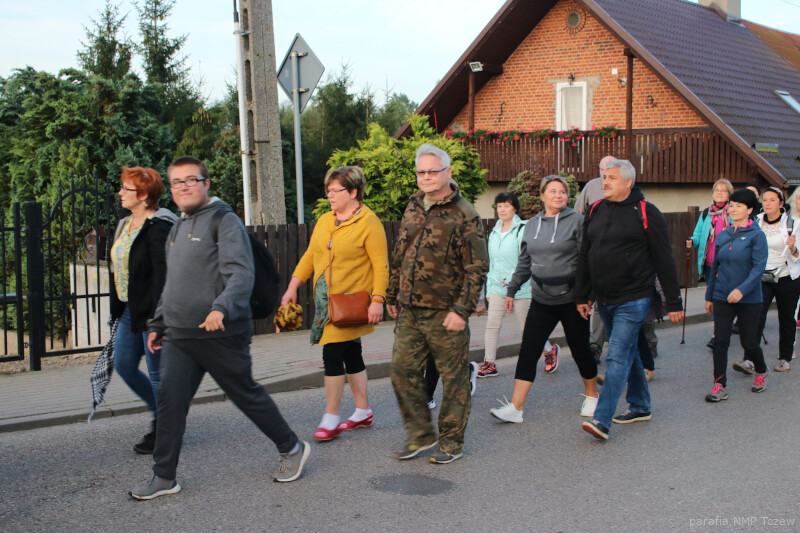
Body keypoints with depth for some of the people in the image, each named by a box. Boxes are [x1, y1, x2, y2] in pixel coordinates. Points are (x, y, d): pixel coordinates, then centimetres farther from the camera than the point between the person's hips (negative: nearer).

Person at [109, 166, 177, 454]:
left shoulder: (158, 226, -16)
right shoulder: (126, 224, 14)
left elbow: (162, 273, -21)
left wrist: (157, 317, -24)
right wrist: (117, 307, 19)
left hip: (151, 311, -10)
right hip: (129, 310, 10)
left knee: (158, 372, 0)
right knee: (123, 365, 12)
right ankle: (161, 411, 30)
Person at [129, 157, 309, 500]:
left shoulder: (224, 221, -8)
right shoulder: (177, 230, 18)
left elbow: (241, 275, -19)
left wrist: (222, 308, -35)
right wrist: (158, 324, 26)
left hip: (221, 335, -7)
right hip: (178, 336, 7)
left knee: (247, 395, 5)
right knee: (170, 401, -1)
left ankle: (292, 449, 24)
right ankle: (164, 477, 9)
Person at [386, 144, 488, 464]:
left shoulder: (465, 216, -8)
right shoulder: (412, 210, 13)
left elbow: (476, 269, -12)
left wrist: (462, 310, -18)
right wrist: (392, 297, 20)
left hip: (444, 314, -6)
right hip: (409, 312, 6)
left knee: (453, 378, 4)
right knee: (402, 370, 6)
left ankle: (451, 442, 18)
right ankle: (421, 435, 21)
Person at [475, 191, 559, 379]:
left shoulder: (523, 230, -8)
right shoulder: (494, 233, 12)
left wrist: (512, 280, -20)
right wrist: (488, 291, 16)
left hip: (521, 289, -5)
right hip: (497, 288, 5)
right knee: (492, 324, -6)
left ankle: (550, 350, 30)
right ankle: (489, 364, 3)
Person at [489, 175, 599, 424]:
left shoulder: (577, 221, -5)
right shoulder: (532, 225, 9)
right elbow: (524, 262, 17)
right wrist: (512, 290, 16)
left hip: (571, 299, -4)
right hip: (541, 301, 4)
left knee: (580, 350, 9)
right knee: (528, 352, -2)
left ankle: (592, 396, 32)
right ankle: (515, 408, -1)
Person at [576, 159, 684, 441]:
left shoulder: (646, 213, -7)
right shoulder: (596, 211, 10)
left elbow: (664, 260, -6)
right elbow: (584, 256, 15)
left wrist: (673, 303, -6)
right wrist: (582, 296, 13)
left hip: (633, 300, -6)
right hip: (604, 300, 7)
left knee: (617, 357, -11)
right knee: (628, 353, 18)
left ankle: (602, 420, -13)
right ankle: (640, 407, 32)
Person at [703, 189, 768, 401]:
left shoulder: (756, 235, -7)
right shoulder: (723, 235, 7)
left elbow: (759, 267, -16)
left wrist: (742, 289, -29)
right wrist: (709, 296, 14)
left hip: (749, 298, -4)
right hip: (722, 297, 4)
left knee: (749, 342, 6)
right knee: (720, 341, -4)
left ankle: (761, 372, 35)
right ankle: (720, 385, 1)